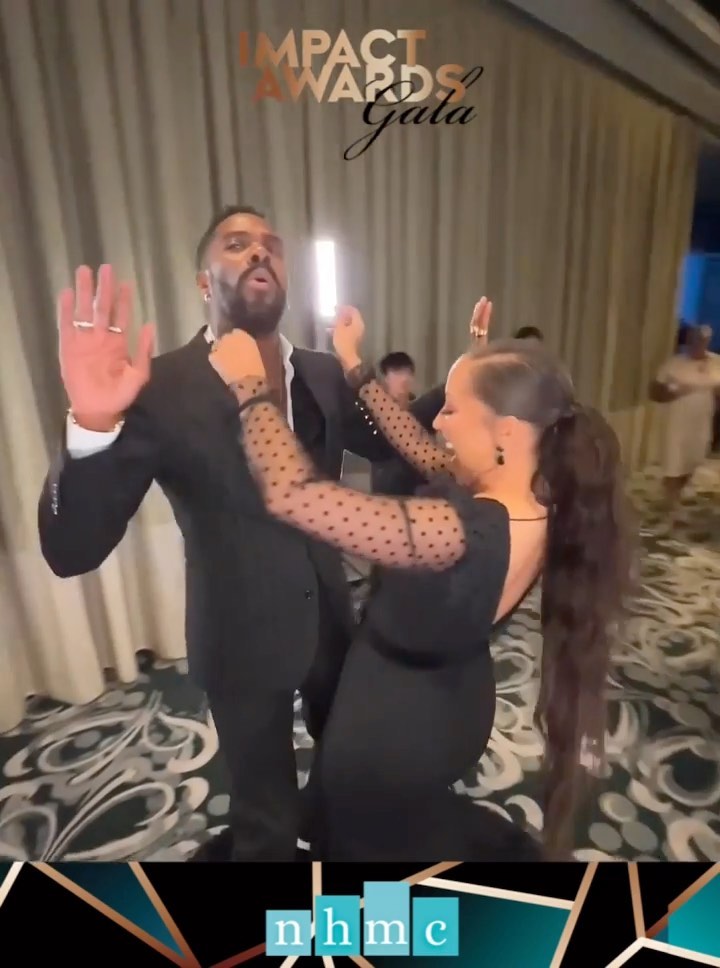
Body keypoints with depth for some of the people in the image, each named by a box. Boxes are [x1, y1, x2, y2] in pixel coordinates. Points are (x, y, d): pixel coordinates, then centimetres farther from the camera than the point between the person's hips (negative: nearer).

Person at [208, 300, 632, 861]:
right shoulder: (537, 499, -12)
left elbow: (291, 493, -42)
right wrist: (356, 370, 1)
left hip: (392, 725, -7)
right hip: (456, 705, 7)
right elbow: (421, 452, -1)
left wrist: (249, 384, -27)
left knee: (375, 839, 27)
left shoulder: (463, 529, -39)